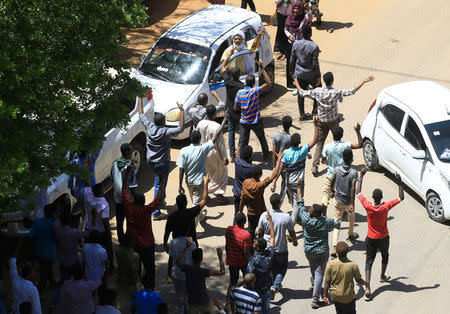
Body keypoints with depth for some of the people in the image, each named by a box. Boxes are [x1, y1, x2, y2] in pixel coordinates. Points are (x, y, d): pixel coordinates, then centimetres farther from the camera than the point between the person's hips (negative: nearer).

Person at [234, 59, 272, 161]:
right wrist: (262, 68, -17)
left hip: (244, 122, 1)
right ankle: (266, 155, 40)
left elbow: (236, 108, -3)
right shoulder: (255, 91, -18)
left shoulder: (239, 93, -9)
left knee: (242, 142, 4)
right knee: (262, 139, 23)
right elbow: (269, 83, -16)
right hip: (256, 122, -1)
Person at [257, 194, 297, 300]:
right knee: (282, 268, 17)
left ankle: (275, 285, 40)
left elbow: (259, 232, -3)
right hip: (281, 249, -2)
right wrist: (295, 241, 15)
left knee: (272, 268, 24)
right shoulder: (286, 217, -20)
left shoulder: (264, 216, -15)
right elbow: (292, 233, -7)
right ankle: (275, 286, -2)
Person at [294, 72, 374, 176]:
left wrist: (297, 84, 15)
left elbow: (302, 93, -4)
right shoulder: (336, 92, -19)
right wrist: (364, 81, -10)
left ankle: (315, 166, -4)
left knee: (320, 143, 7)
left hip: (321, 121, 2)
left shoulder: (317, 91, -13)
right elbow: (352, 91, -17)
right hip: (333, 120, -2)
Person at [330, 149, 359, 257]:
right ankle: (351, 235, 53)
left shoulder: (337, 169, -8)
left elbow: (332, 183, 6)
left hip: (338, 201, 2)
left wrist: (332, 191, 27)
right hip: (348, 201, -2)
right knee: (351, 219, 28)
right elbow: (353, 189, -23)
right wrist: (352, 204, -21)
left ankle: (335, 247, -13)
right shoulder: (353, 172, -19)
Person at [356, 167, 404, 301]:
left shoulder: (368, 206, -21)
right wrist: (399, 183, -13)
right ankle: (382, 276, 50)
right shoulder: (385, 207, -22)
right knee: (385, 256, 29)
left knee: (369, 262, 1)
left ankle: (367, 289, -10)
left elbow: (358, 192, -8)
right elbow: (401, 197, -12)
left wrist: (361, 176, -5)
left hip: (370, 239, 0)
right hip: (383, 238, 0)